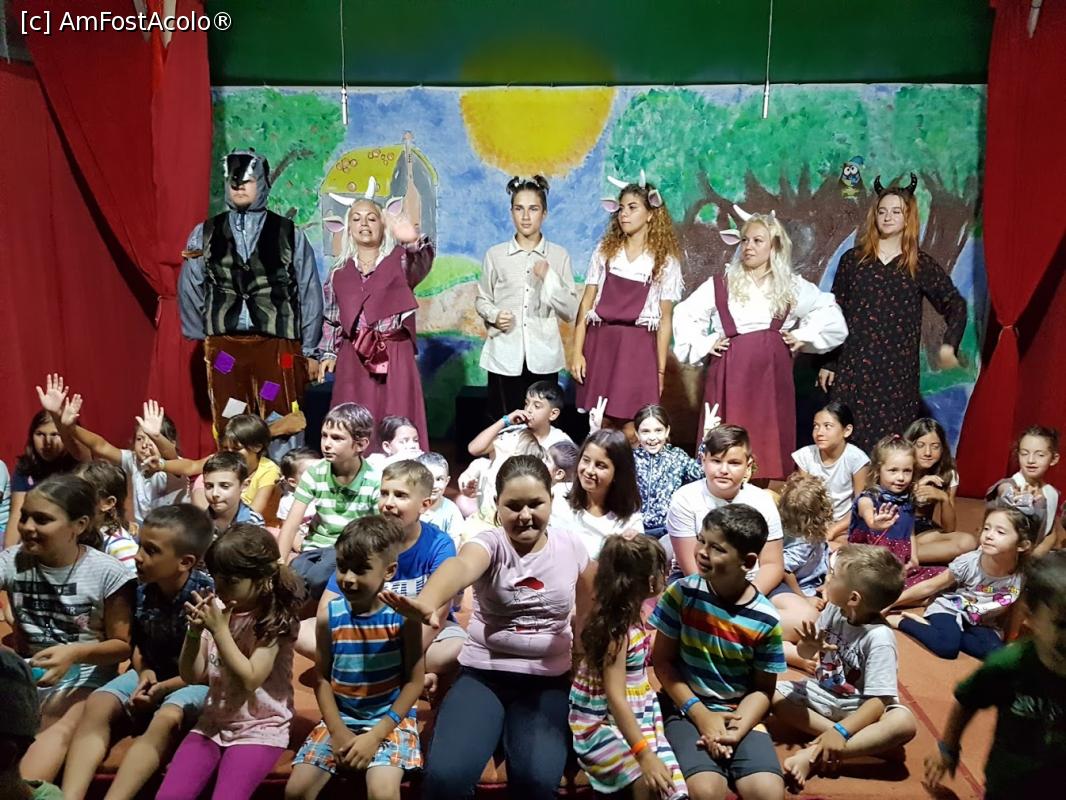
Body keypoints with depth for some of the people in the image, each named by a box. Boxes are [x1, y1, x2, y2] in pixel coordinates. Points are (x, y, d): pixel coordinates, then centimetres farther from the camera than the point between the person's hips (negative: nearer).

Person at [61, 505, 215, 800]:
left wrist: (165, 688, -20)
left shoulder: (208, 595, -22)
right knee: (97, 704, -20)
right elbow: (138, 643, 12)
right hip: (151, 673, 6)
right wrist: (144, 672, -7)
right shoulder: (142, 590, -4)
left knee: (166, 718, -34)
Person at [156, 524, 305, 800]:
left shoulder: (276, 620, -12)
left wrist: (220, 630, -21)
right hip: (212, 723, 5)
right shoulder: (217, 609, 2)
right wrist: (195, 632, -13)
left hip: (259, 729, -5)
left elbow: (250, 680, -19)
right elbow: (191, 676, 4)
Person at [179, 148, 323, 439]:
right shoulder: (204, 233, 7)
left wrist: (309, 349, 5)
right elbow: (189, 289, 12)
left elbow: (310, 293, 4)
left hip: (278, 344, -2)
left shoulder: (291, 235, 2)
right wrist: (200, 337, 13)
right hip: (224, 344, 2)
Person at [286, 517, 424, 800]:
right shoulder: (329, 614, -6)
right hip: (340, 718, 3)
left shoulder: (403, 615, -14)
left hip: (391, 719, -3)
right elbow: (322, 678, 2)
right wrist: (338, 732, -7)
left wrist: (375, 736, -13)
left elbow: (414, 682, -10)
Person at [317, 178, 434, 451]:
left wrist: (413, 241, -44)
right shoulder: (339, 272, 11)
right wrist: (328, 353, 6)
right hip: (353, 358, 3)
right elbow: (332, 317, 16)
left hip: (394, 356, -3)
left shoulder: (400, 260, 1)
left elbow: (422, 264, -23)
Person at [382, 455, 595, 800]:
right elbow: (461, 565, -38)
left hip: (548, 682, 1)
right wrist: (426, 601, -58)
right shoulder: (490, 544, -12)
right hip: (483, 675, -1)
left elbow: (591, 608, 18)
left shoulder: (571, 547, -2)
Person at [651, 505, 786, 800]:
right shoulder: (681, 593, -11)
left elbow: (762, 690, 0)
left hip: (740, 715, 1)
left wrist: (735, 731, -16)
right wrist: (701, 714, -12)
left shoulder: (766, 620, -10)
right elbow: (662, 661, -4)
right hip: (686, 709, -1)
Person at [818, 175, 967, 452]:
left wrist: (949, 345, -8)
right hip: (853, 368, 0)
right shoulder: (853, 259, 8)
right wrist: (827, 363, 5)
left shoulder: (921, 265, 6)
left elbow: (956, 305, 10)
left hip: (898, 370, 0)